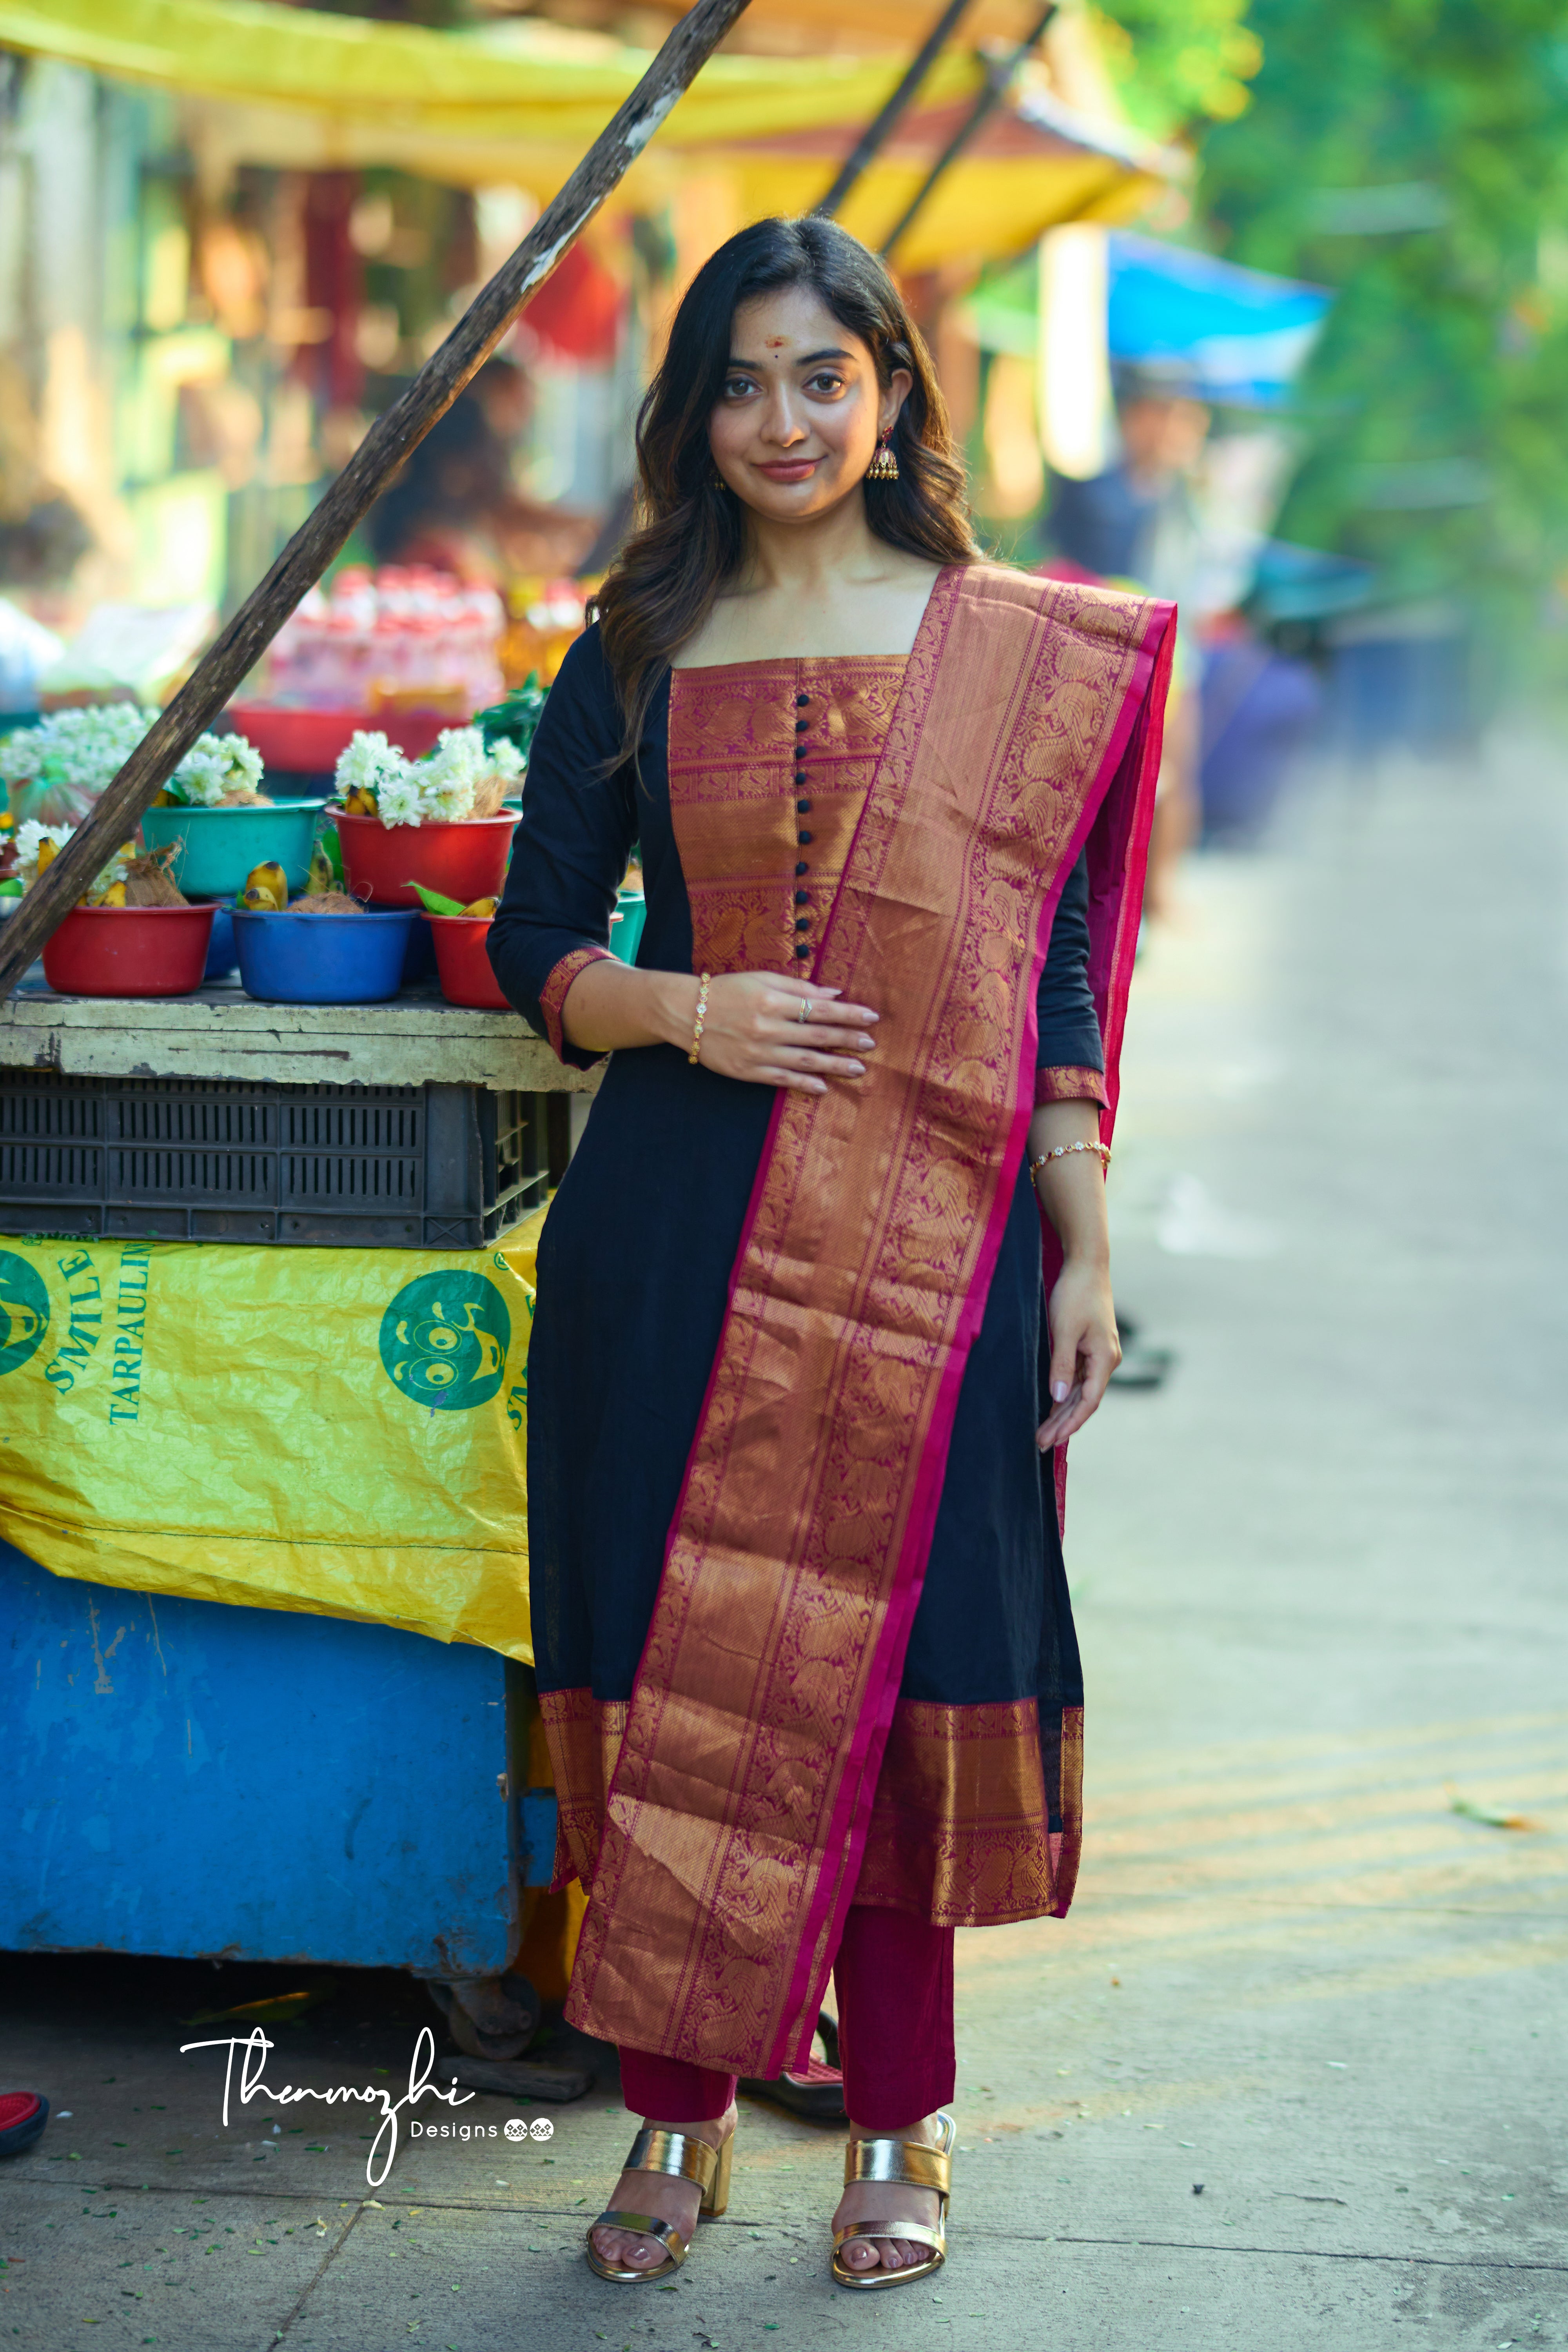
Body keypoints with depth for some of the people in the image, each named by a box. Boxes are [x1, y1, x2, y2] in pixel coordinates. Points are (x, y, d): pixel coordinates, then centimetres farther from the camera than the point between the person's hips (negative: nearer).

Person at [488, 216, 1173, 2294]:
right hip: (675, 1225, 2)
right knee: (669, 1648, 4)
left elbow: (1060, 978, 3)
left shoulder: (1015, 651, 3)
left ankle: (897, 2128, 17)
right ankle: (680, 2113, 19)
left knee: (887, 1655, 2)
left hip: (924, 1235, -2)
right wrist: (681, 1010, -10)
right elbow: (535, 943, 10)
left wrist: (1084, 1250, -1)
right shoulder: (634, 660, 8)